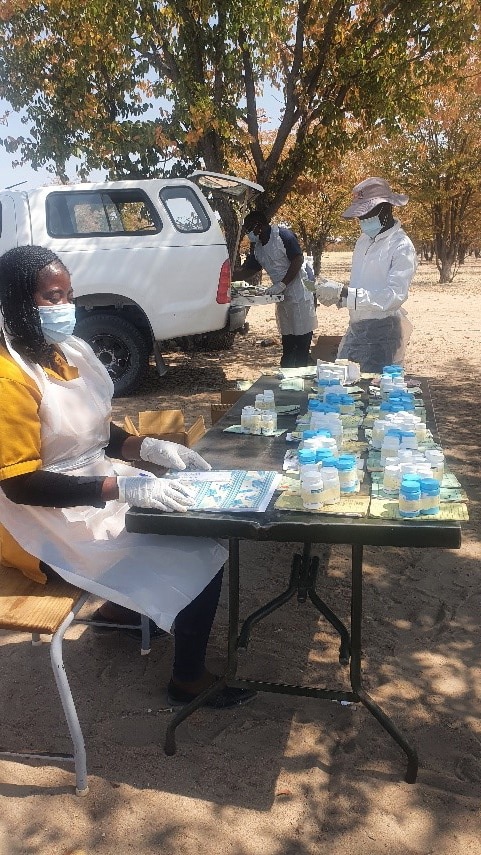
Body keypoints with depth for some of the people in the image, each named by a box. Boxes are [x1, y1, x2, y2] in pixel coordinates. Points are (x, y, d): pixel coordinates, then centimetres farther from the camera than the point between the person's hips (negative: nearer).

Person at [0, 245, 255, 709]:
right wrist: (122, 488, -30)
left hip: (101, 487, 9)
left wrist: (151, 448, -7)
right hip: (54, 521, -8)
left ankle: (121, 605, 27)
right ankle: (188, 679, 13)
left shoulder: (72, 350, 2)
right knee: (202, 556, -10)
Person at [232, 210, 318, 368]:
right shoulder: (257, 247, 11)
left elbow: (298, 260, -17)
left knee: (302, 341, -4)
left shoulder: (283, 235, -12)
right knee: (287, 342, 11)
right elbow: (247, 271, 16)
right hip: (282, 297, 8)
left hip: (299, 294, -8)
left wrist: (281, 284, -22)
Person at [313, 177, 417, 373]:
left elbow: (394, 296, -22)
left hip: (382, 334, -7)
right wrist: (335, 293, -2)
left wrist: (343, 293, -26)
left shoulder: (401, 247, -11)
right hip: (355, 330, 7)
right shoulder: (364, 240, 13)